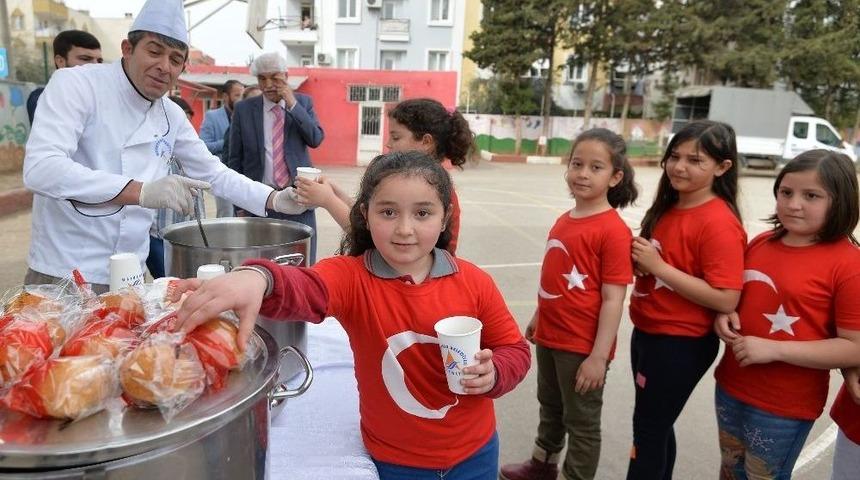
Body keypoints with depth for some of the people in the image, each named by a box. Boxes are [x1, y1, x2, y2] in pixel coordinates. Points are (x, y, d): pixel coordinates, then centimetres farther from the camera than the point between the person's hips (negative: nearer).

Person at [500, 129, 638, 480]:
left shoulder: (613, 230, -19)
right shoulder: (564, 220, 4)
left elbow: (613, 299, -20)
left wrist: (598, 355, -21)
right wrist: (538, 318, 19)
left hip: (583, 346, -8)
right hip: (549, 336, 8)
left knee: (582, 421, 13)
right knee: (550, 406, 27)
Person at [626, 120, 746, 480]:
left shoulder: (719, 223, -20)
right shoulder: (668, 208, 5)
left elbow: (726, 300, -25)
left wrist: (658, 266, -24)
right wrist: (640, 258, -4)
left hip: (681, 344, -8)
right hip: (647, 332, 8)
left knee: (648, 429, 7)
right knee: (656, 425, 22)